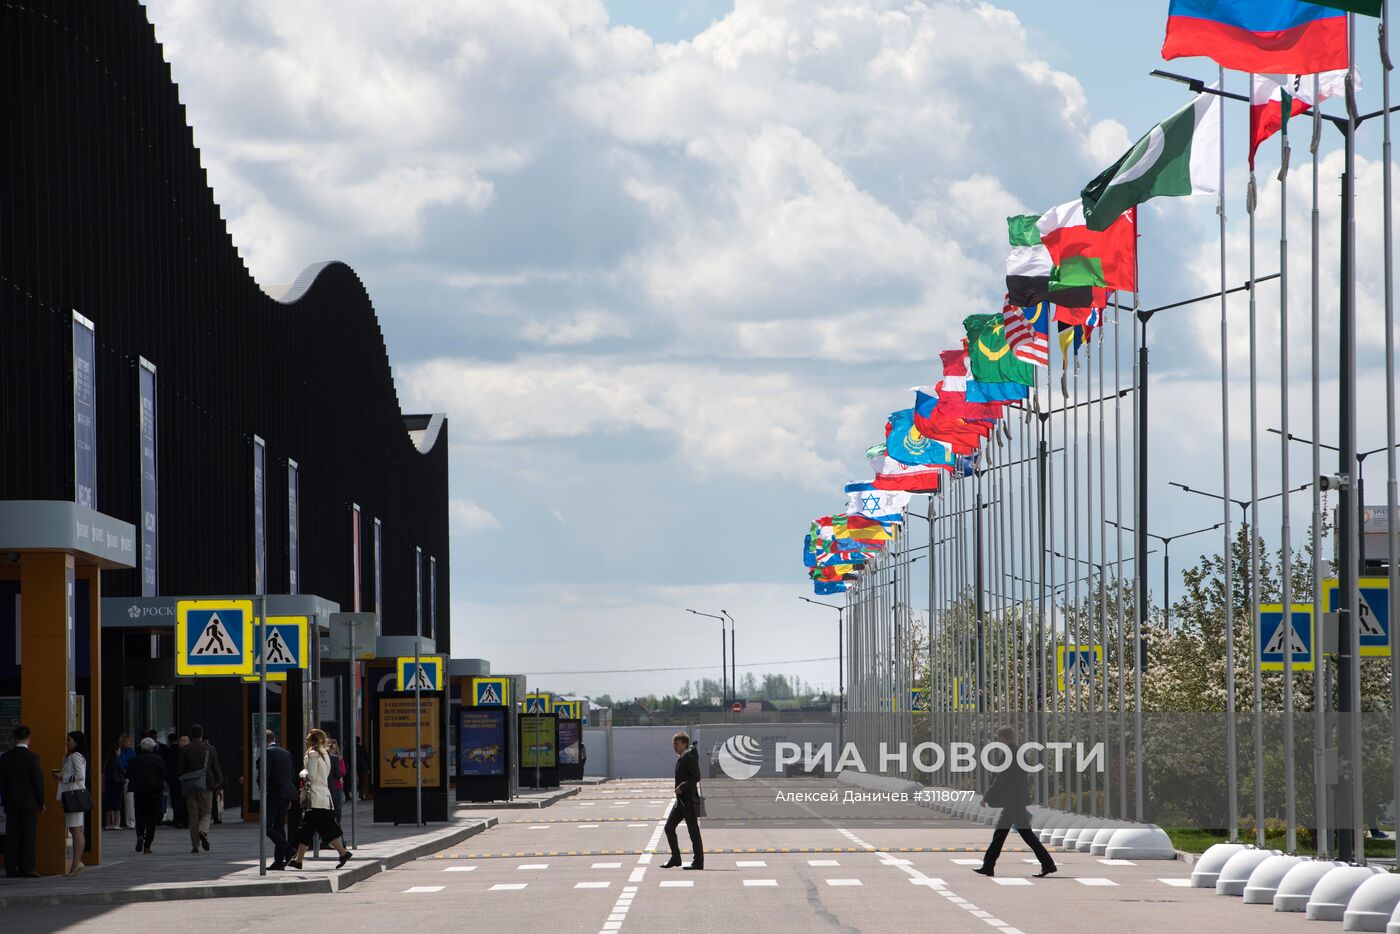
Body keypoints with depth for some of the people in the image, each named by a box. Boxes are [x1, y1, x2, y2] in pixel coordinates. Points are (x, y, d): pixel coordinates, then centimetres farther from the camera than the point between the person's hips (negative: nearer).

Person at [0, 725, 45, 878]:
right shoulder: (32, 757, -11)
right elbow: (37, 780, -10)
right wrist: (42, 801, 0)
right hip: (29, 802, -4)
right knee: (29, 835, -2)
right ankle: (27, 869, -6)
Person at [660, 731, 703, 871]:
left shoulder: (690, 759, -13)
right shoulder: (680, 758, 12)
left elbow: (696, 777, -20)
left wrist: (682, 787, -25)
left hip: (689, 801, -9)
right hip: (680, 800, 9)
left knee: (693, 831, -2)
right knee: (669, 827, 8)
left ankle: (698, 862, 5)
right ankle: (675, 858, 16)